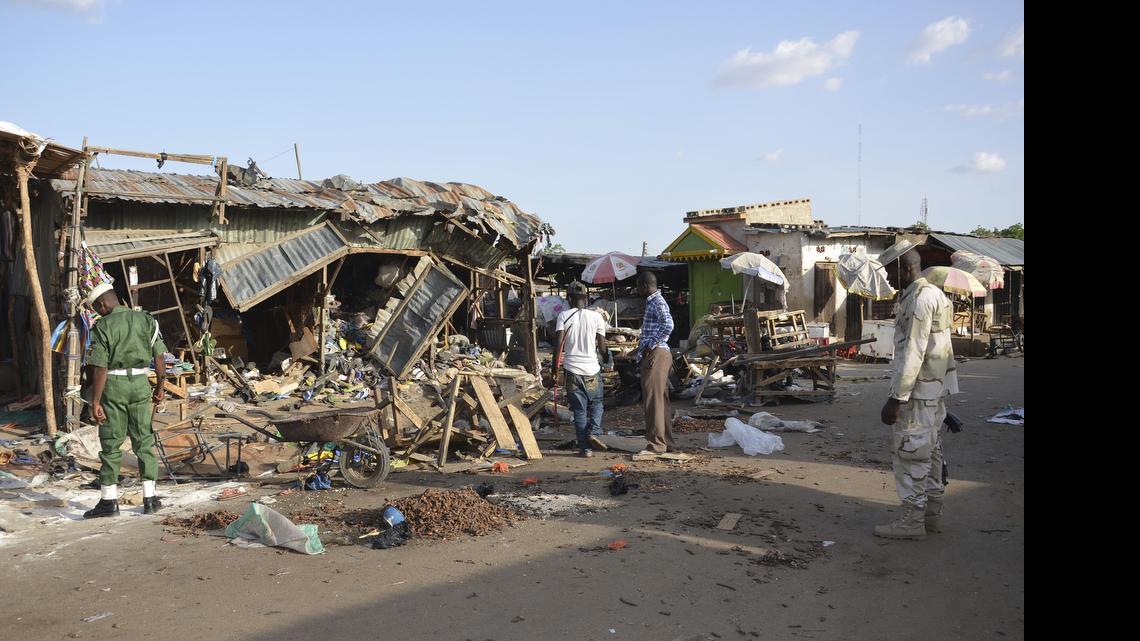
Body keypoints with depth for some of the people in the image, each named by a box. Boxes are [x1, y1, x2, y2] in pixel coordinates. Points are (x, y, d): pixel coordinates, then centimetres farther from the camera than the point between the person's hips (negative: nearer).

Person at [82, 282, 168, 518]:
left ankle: (109, 500, 12)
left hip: (113, 385, -3)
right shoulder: (146, 319, 3)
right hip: (140, 383, 3)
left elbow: (100, 369, -12)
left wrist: (95, 402, -8)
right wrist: (160, 386, 13)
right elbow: (159, 356, 3)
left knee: (111, 443, 6)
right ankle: (149, 499, 10)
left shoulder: (102, 327, -8)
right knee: (143, 441, 9)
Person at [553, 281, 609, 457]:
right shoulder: (596, 317, -2)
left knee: (579, 410, 8)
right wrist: (607, 359, 21)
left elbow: (558, 344, -10)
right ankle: (593, 432, -3)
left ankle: (585, 448, 8)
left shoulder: (563, 316, -3)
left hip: (572, 370, 0)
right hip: (592, 369, 0)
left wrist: (555, 367, -1)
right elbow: (602, 347, 0)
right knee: (596, 403, 20)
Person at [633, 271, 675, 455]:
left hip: (656, 355, -11)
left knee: (653, 399, -9)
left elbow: (668, 325, -27)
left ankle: (656, 444, -7)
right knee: (660, 400, 12)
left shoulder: (658, 302, -12)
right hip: (651, 355, 11)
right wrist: (639, 351, 19)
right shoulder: (651, 302, 21)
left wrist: (651, 346, -22)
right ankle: (666, 442, 18)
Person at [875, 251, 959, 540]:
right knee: (929, 450, 16)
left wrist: (896, 398, -22)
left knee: (909, 452, -3)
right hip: (935, 389, 10)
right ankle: (932, 513, 25)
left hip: (918, 390, -10)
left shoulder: (919, 299, -18)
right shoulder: (935, 294, 15)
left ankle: (912, 520, 3)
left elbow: (912, 353, -23)